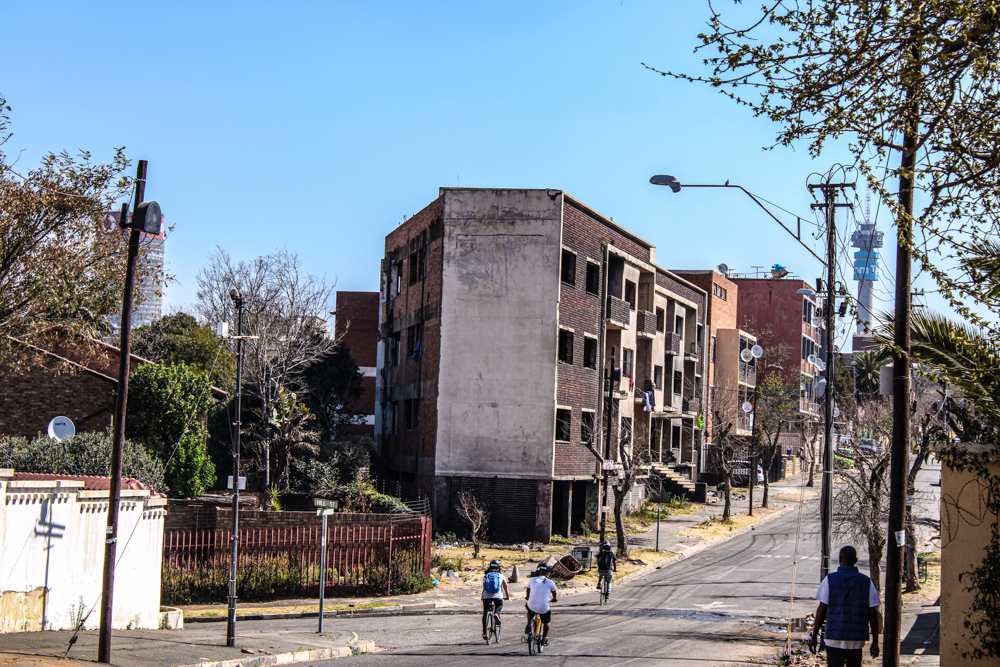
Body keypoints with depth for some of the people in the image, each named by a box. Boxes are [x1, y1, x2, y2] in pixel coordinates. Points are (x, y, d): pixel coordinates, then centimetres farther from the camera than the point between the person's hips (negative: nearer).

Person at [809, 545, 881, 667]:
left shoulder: (830, 579, -3)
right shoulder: (866, 582, 3)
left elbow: (821, 610, -4)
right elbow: (873, 614, 2)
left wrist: (814, 637, 2)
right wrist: (875, 642, 8)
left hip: (834, 637, -2)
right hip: (857, 639, 2)